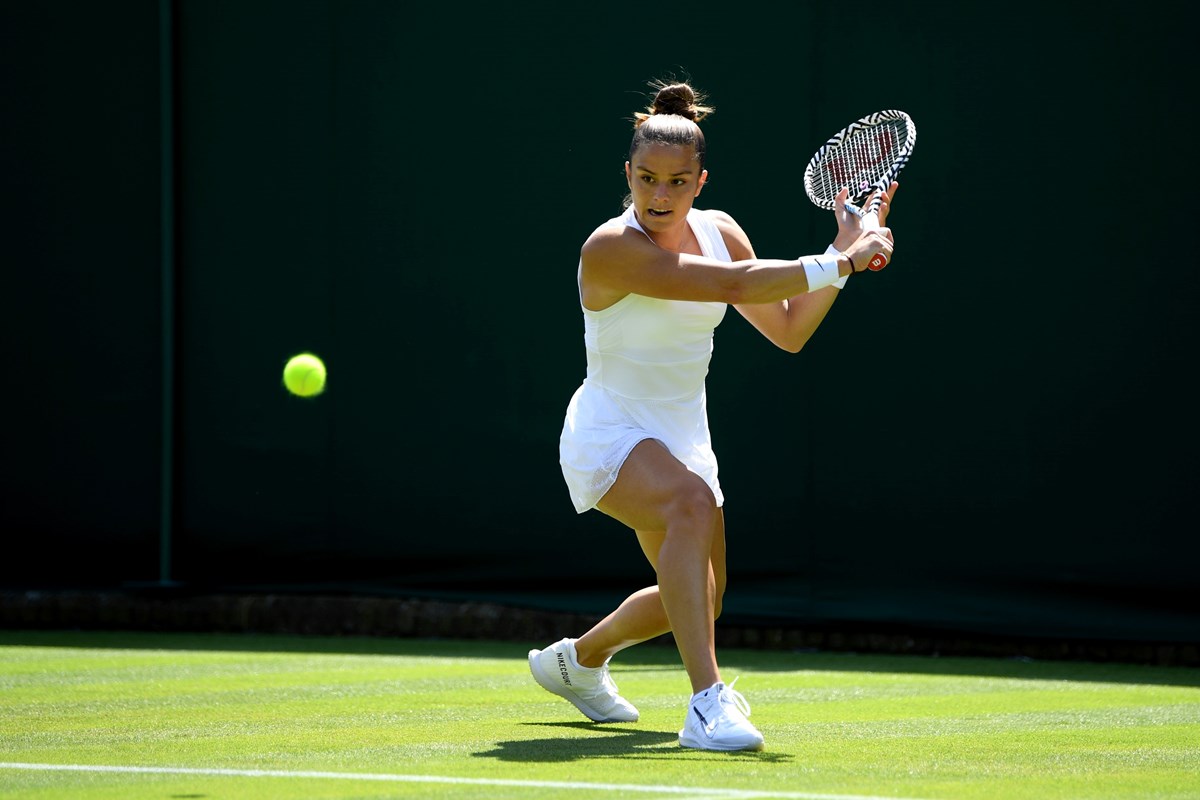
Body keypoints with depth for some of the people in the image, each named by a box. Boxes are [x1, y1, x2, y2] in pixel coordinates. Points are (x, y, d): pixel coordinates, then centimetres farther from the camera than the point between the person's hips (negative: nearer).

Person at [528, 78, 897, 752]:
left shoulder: (718, 232, -1)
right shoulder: (612, 248, -23)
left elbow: (787, 329, 1)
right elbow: (736, 285, -32)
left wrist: (845, 252, -9)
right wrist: (840, 262, -32)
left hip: (683, 438, 8)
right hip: (610, 435, -8)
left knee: (697, 603, 19)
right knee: (692, 502, -39)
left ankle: (579, 659, 49)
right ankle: (708, 702, -44)